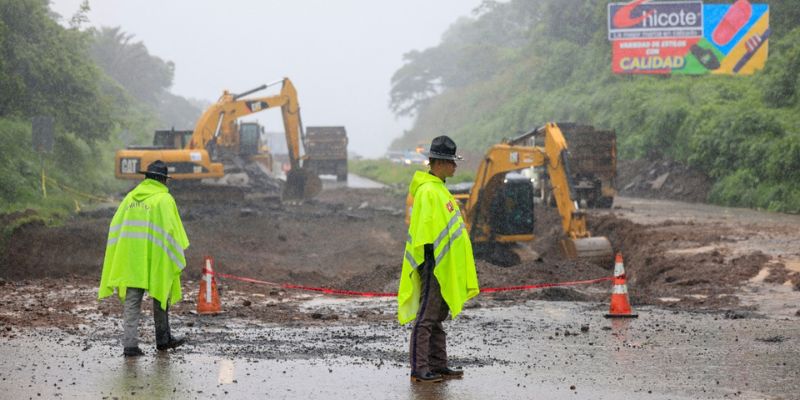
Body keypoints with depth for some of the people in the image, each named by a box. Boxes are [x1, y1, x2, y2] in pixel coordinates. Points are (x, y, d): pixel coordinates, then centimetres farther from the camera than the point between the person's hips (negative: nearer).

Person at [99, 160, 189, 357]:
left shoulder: (131, 197, 8)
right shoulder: (164, 199, -5)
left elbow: (115, 227, 8)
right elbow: (171, 231, -10)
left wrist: (117, 257, 13)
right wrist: (177, 259, -2)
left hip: (129, 259, 3)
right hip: (155, 258, -3)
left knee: (131, 302, 3)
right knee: (161, 295, 16)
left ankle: (130, 344, -4)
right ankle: (163, 339, 26)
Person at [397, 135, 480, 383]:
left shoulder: (439, 188, 17)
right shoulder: (428, 191, -15)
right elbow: (423, 227, -20)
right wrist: (428, 256, -22)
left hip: (444, 265, 11)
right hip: (433, 262, -11)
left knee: (438, 317, 15)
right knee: (426, 318, -8)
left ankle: (438, 365, 21)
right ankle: (419, 370, -6)